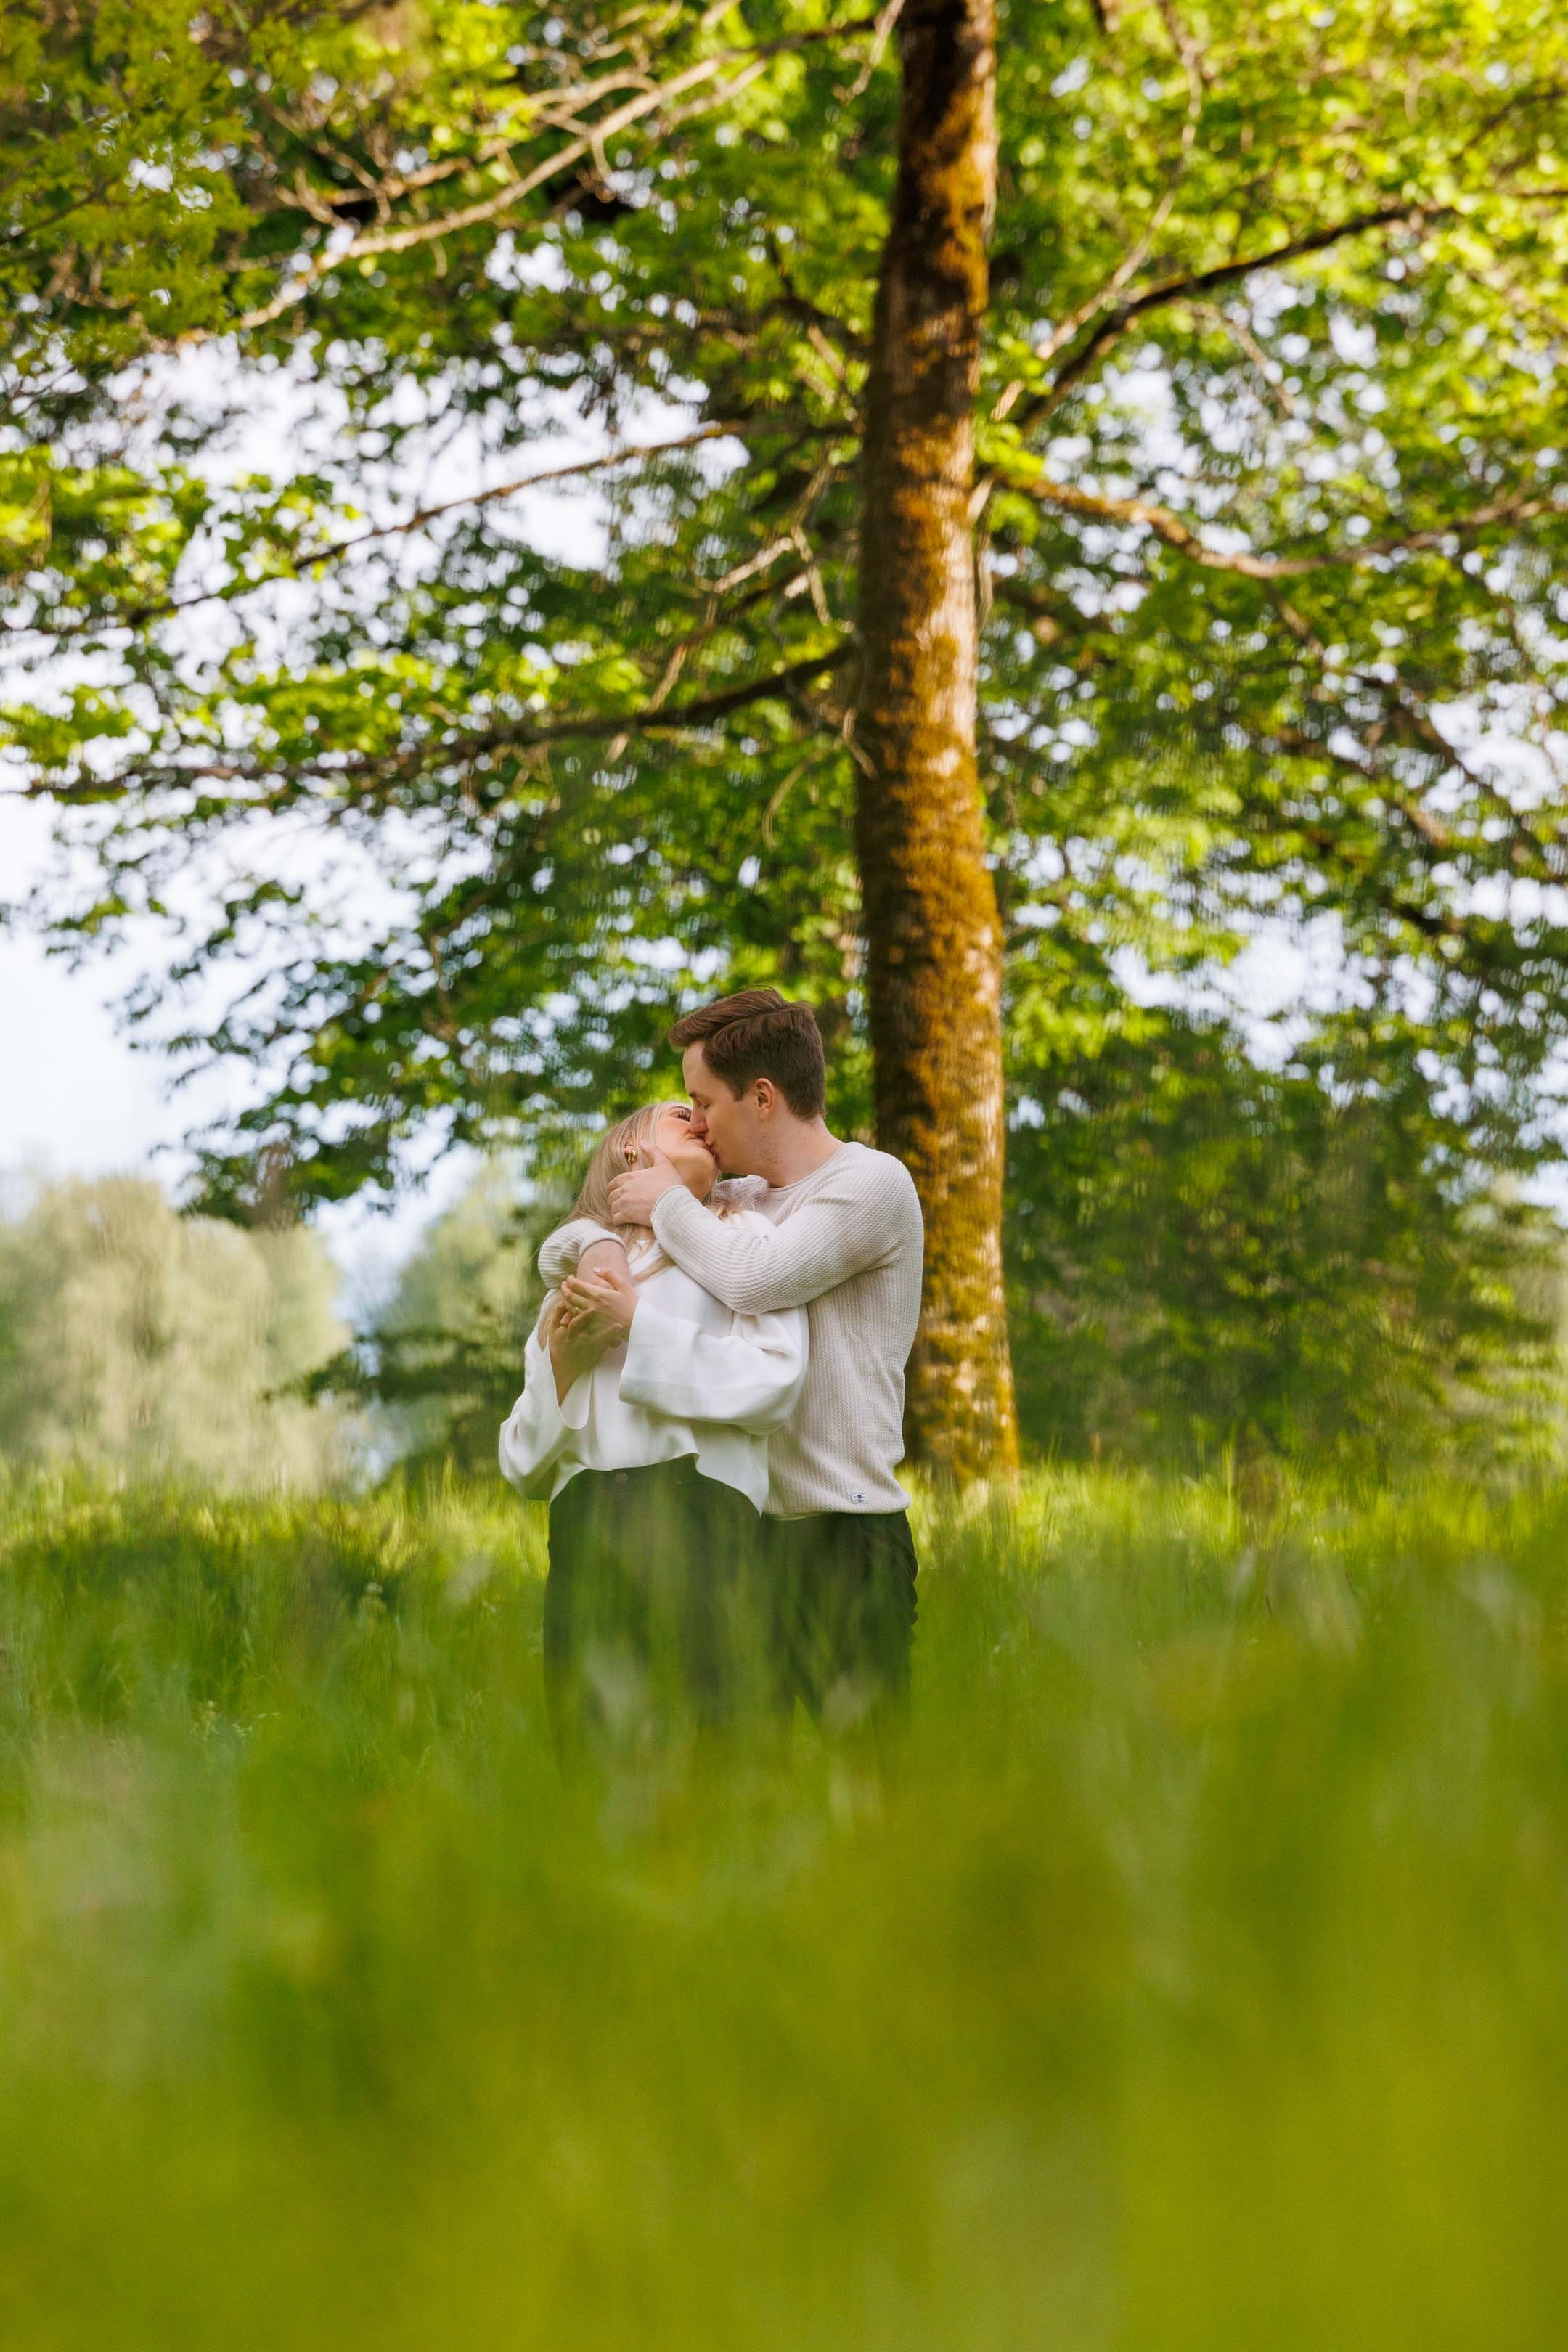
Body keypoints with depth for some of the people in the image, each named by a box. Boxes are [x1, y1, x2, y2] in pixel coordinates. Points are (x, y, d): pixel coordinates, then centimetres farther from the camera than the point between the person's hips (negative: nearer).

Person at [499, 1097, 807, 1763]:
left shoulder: (737, 1235, 17)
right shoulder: (572, 1277, 27)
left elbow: (775, 1377, -2)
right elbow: (525, 1464, 21)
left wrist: (637, 1327, -2)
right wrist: (561, 1361, 4)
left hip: (695, 1514, -3)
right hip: (583, 1528, 4)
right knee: (595, 1761, -2)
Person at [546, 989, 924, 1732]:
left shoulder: (872, 1183, -5)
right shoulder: (737, 1200, 18)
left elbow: (756, 1278, -22)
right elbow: (568, 1245, 24)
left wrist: (668, 1204, -4)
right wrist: (577, 1270, -1)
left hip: (845, 1530, -7)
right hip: (747, 1523, 7)